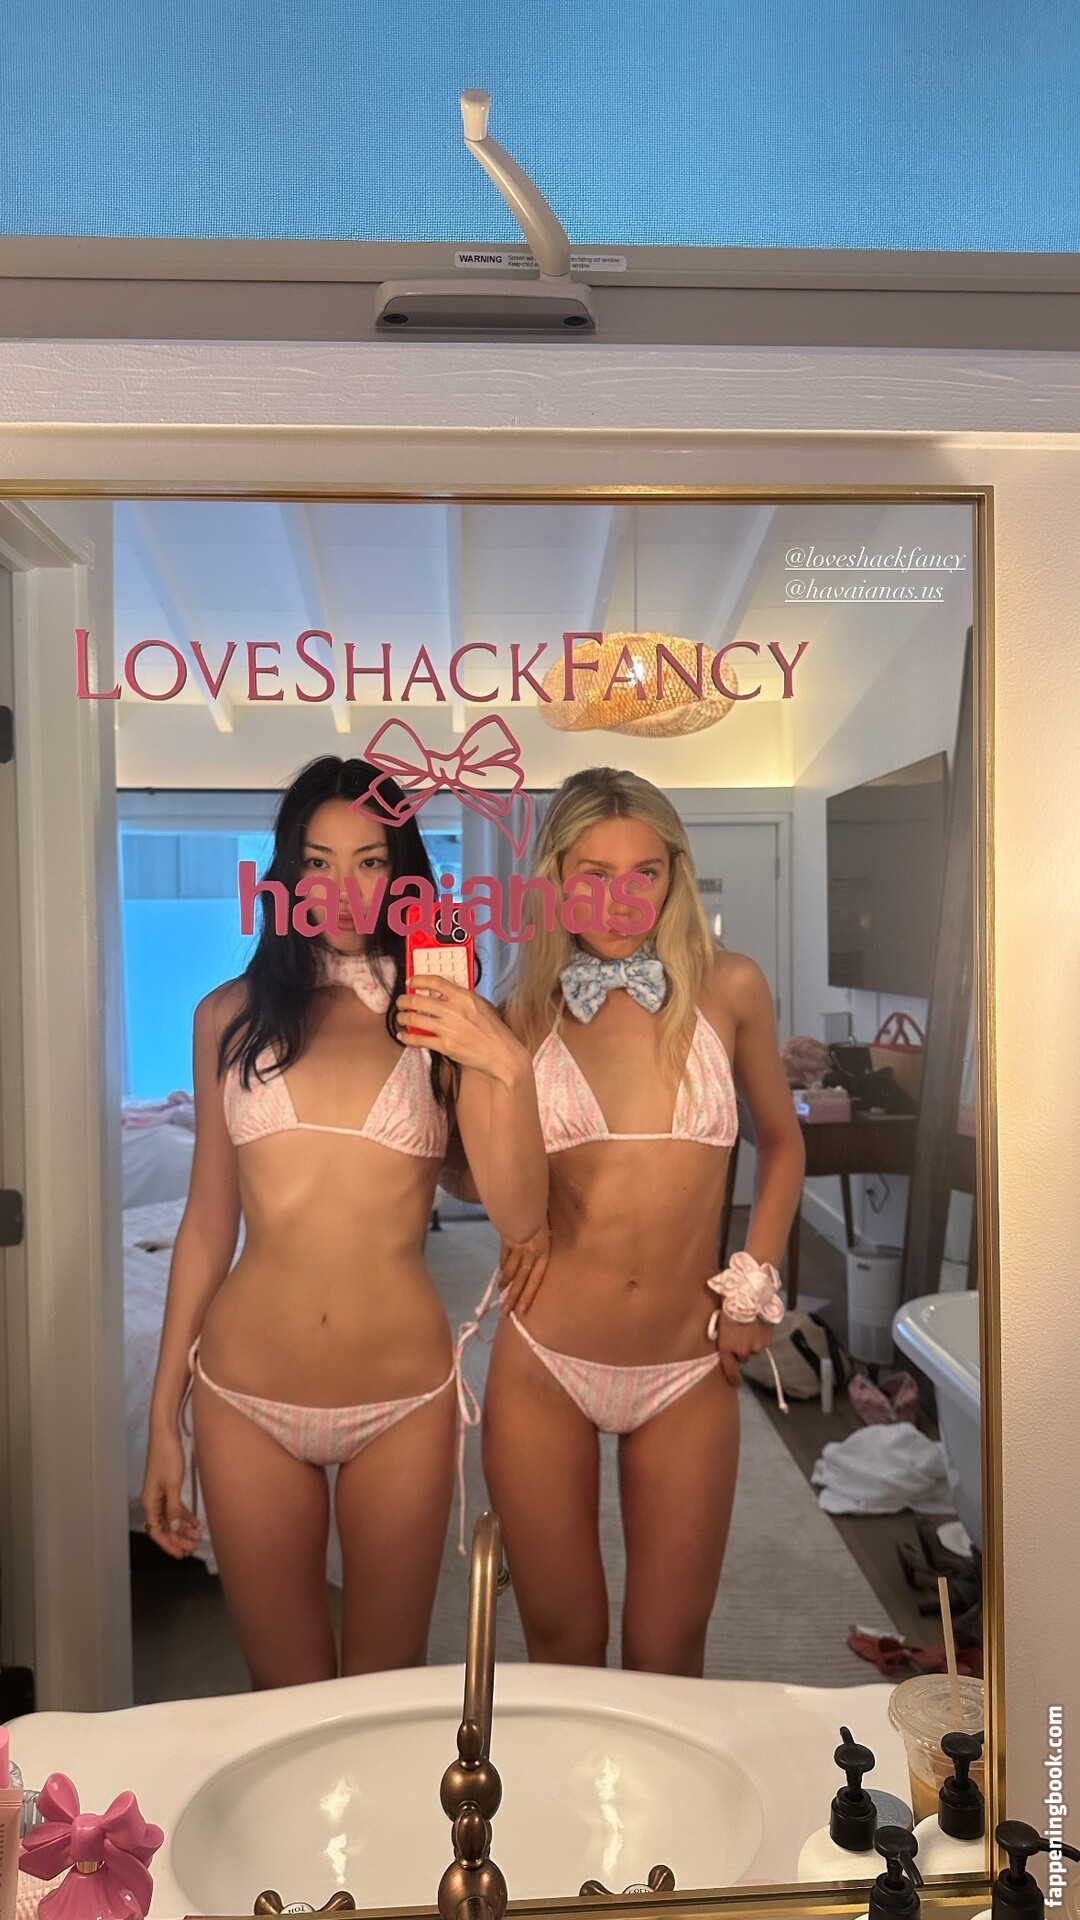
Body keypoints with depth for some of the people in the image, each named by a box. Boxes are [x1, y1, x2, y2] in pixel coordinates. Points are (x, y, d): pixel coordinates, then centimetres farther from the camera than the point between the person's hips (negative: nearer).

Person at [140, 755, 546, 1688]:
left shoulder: (445, 1018, 0)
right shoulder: (234, 1015, 3)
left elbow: (520, 1217, -9)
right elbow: (207, 1222, 7)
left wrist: (510, 1068, -24)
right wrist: (164, 1417, 8)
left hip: (403, 1399, 0)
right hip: (247, 1398, 1)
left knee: (389, 1684, 14)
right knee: (285, 1690, 14)